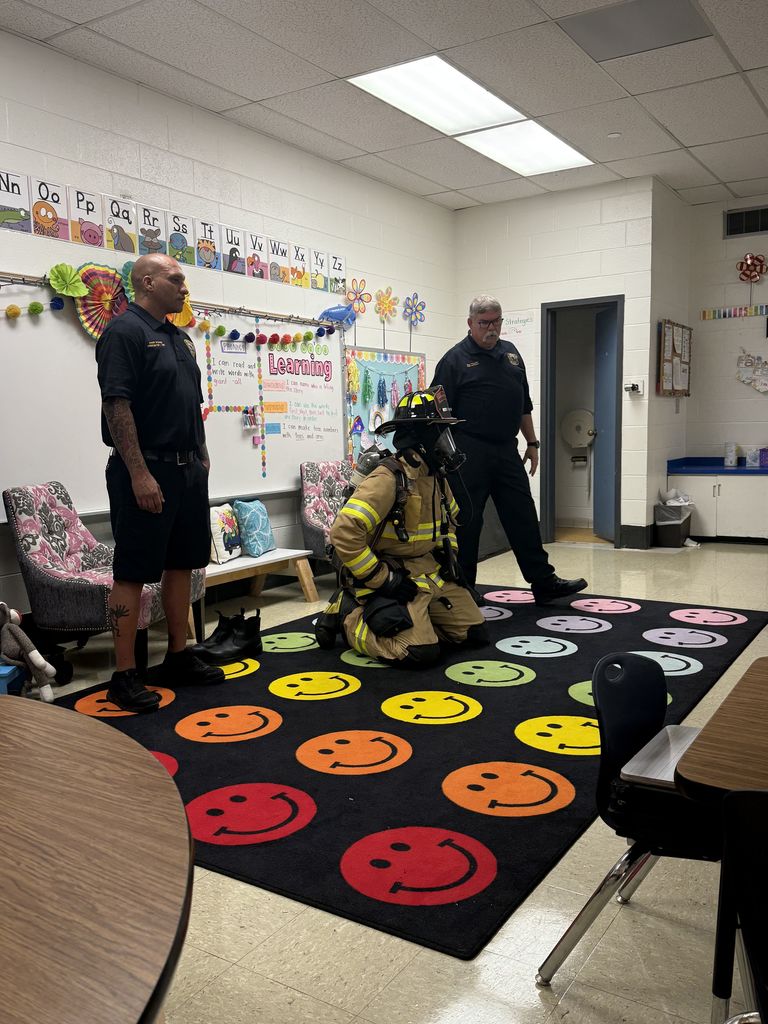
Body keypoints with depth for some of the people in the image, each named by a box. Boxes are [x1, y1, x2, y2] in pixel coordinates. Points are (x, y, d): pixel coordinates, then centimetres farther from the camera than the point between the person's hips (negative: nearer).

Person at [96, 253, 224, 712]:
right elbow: (116, 405, -18)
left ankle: (179, 657, 26)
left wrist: (202, 454, 16)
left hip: (188, 469, 9)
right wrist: (139, 474, -22)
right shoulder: (125, 331, -9)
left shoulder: (179, 337, 17)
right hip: (146, 471, -9)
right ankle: (125, 675, 5)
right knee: (133, 572, -3)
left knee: (183, 564, 14)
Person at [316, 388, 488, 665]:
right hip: (394, 581, -8)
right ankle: (349, 614, 0)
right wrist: (382, 580, -24)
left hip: (432, 576, 8)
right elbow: (344, 533, -31)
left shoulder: (436, 477, 8)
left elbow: (449, 518, 30)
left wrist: (448, 554, 14)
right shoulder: (388, 479, -22)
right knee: (421, 652, -22)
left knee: (476, 635, 4)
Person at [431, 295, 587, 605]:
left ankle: (543, 582, 13)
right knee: (467, 521, 2)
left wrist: (532, 443, 18)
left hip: (507, 451, 6)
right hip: (470, 452, -5)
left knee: (523, 516, 6)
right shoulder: (456, 359, -3)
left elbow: (524, 404, 21)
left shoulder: (511, 353, 15)